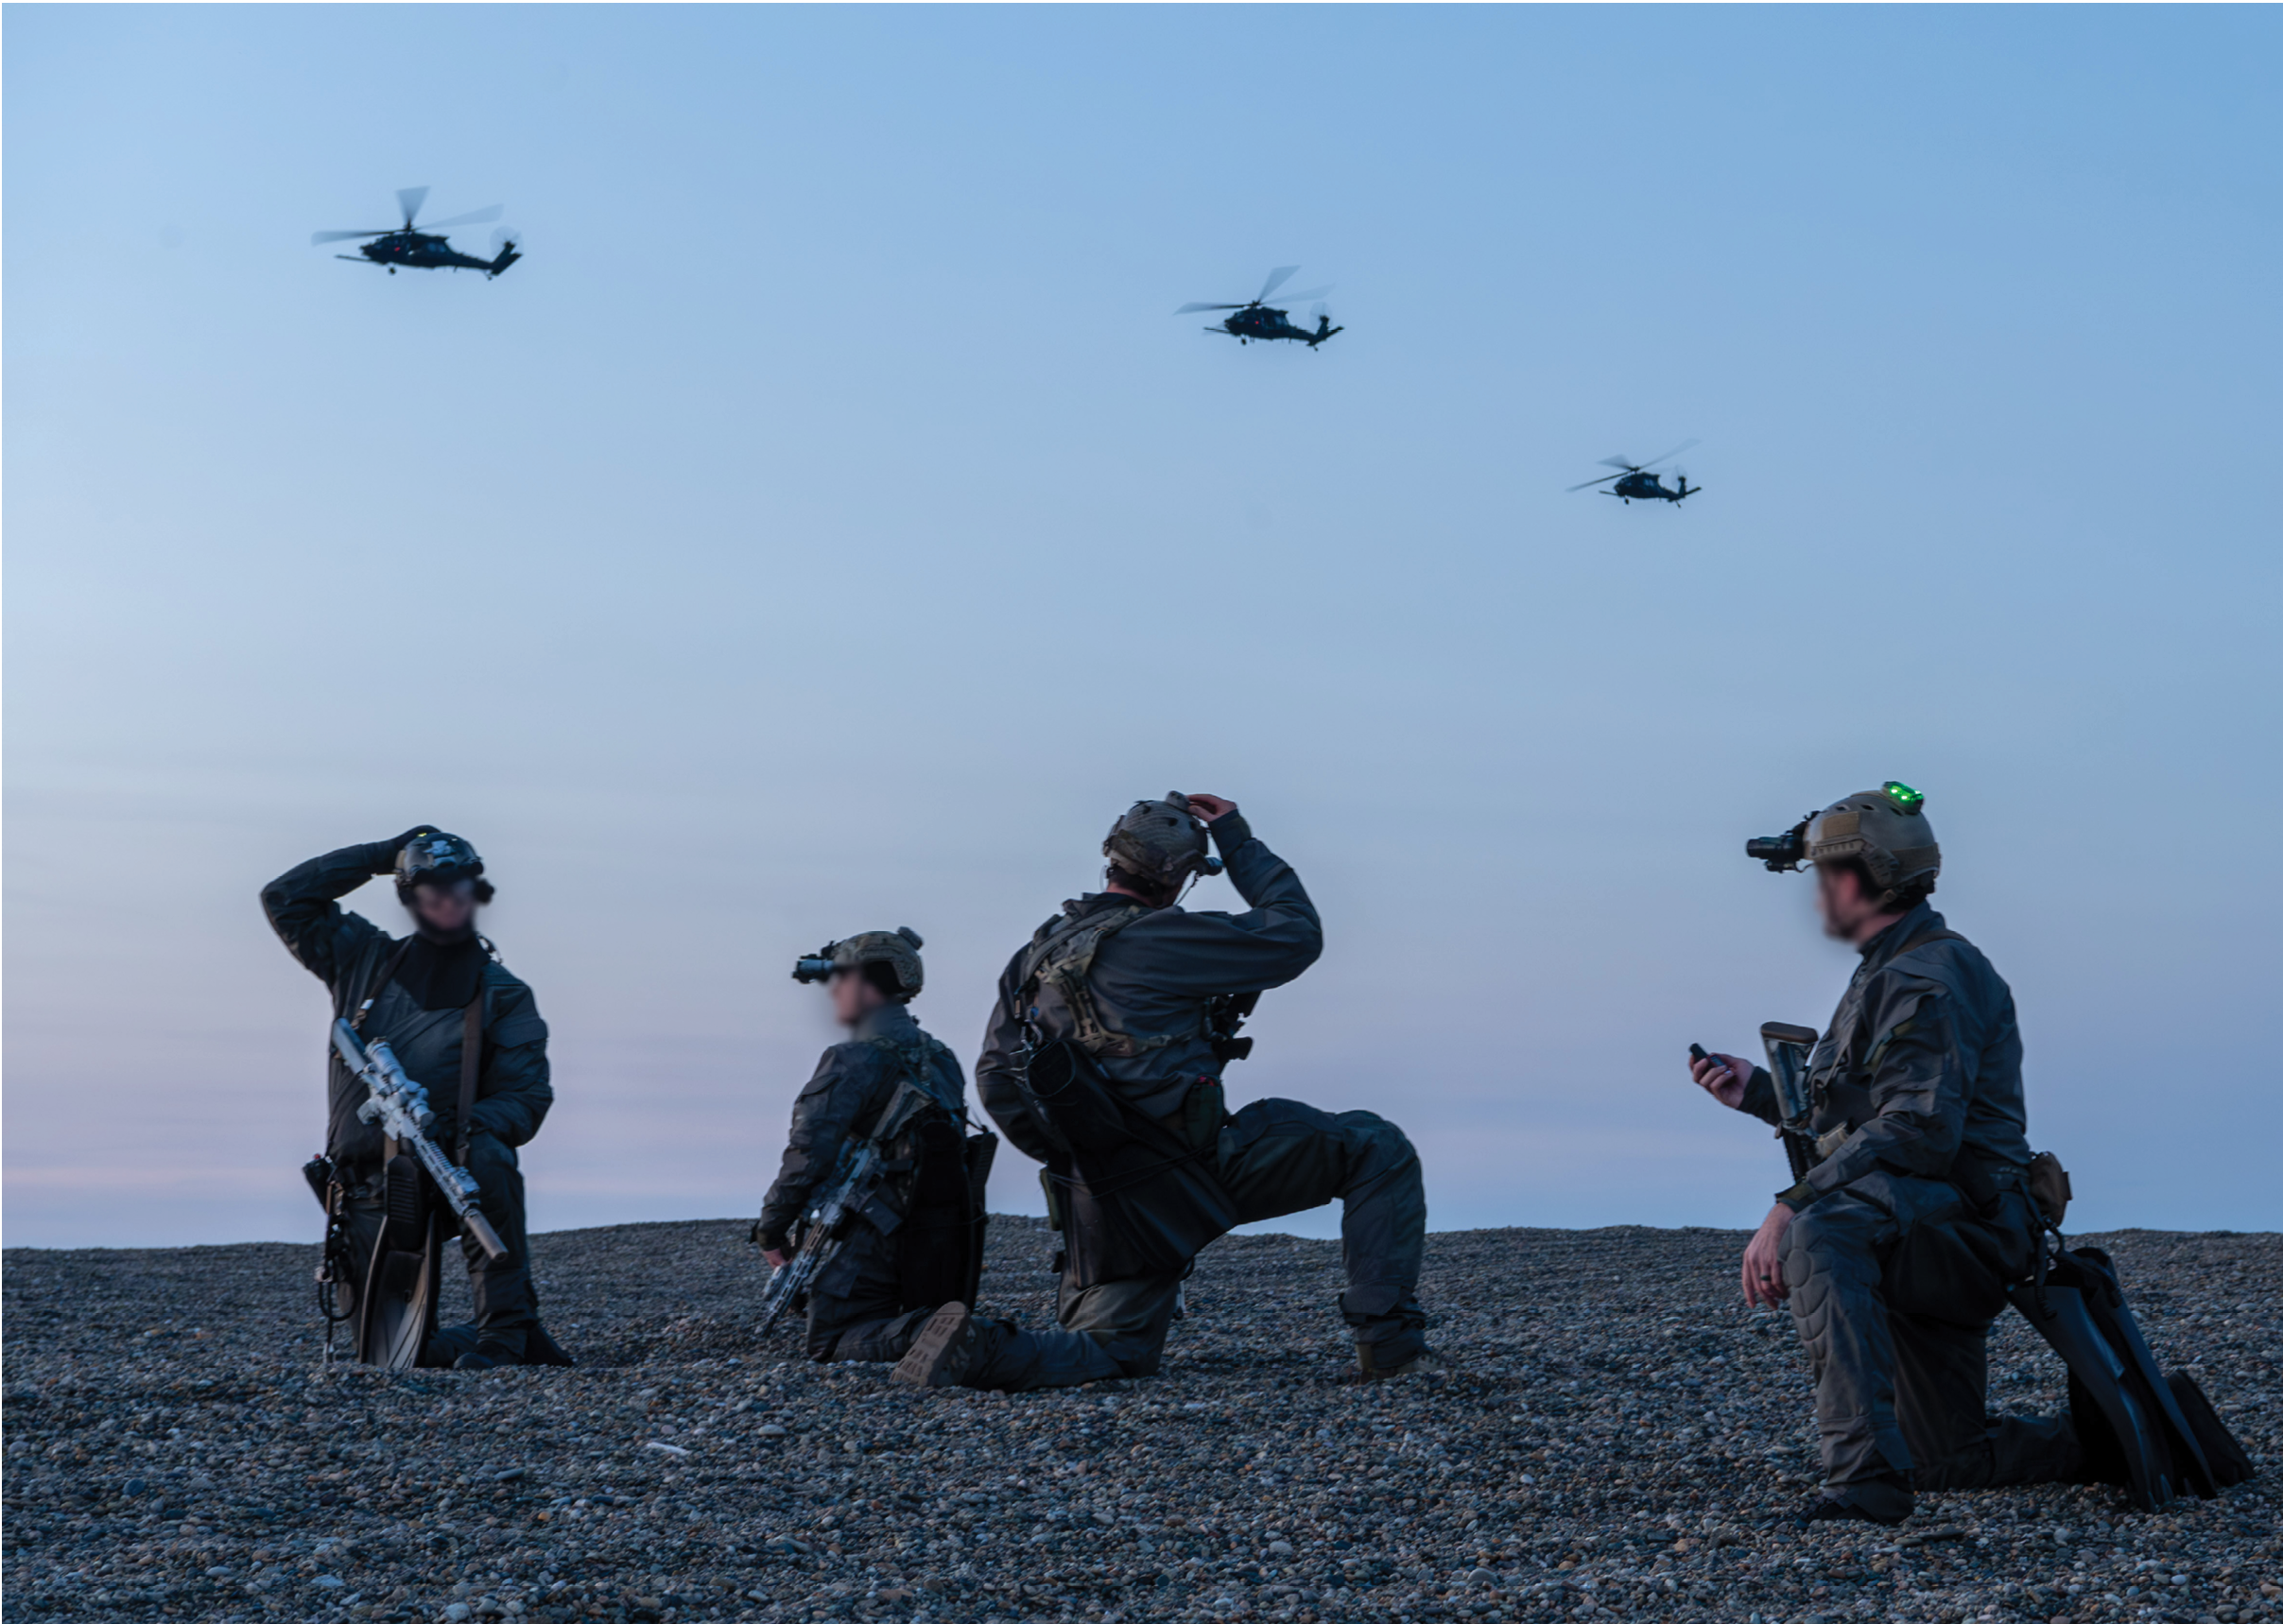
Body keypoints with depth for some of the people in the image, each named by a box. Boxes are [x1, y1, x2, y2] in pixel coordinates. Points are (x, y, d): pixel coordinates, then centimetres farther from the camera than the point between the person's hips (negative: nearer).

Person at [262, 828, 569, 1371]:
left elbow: (525, 1096, -3)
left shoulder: (504, 995, 5)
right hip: (372, 1191, 2)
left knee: (487, 1157, -39)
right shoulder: (366, 961, 12)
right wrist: (378, 856, 8)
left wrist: (467, 1125, -24)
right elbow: (285, 899, 13)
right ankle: (466, 1343, 21)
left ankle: (506, 1331, -32)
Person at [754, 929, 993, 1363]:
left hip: (877, 1236, -7)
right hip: (948, 1236, 7)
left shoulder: (855, 1060, -12)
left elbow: (809, 1152, -18)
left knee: (832, 1342, -1)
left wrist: (771, 1228, -6)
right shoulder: (942, 1060, 14)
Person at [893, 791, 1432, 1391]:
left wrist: (1066, 1156, 18)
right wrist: (1240, 841, 6)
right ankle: (1386, 1336, -3)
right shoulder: (1160, 937, -12)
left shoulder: (1037, 952, 10)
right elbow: (1296, 937, -2)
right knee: (1377, 1149, 5)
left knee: (1114, 1350, 18)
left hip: (1103, 1189, 7)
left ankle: (980, 1347, -10)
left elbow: (996, 1076, 14)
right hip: (1198, 1164, -7)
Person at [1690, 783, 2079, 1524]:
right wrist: (1757, 1091, 19)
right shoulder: (1887, 975, 19)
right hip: (1921, 1242, 11)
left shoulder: (1929, 980, -15)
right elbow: (1858, 1120, 26)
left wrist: (1791, 1206, -34)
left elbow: (1915, 1131, -29)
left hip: (1961, 1222, -11)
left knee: (1815, 1237, -40)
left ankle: (1865, 1476, -45)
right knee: (1950, 1465, 18)